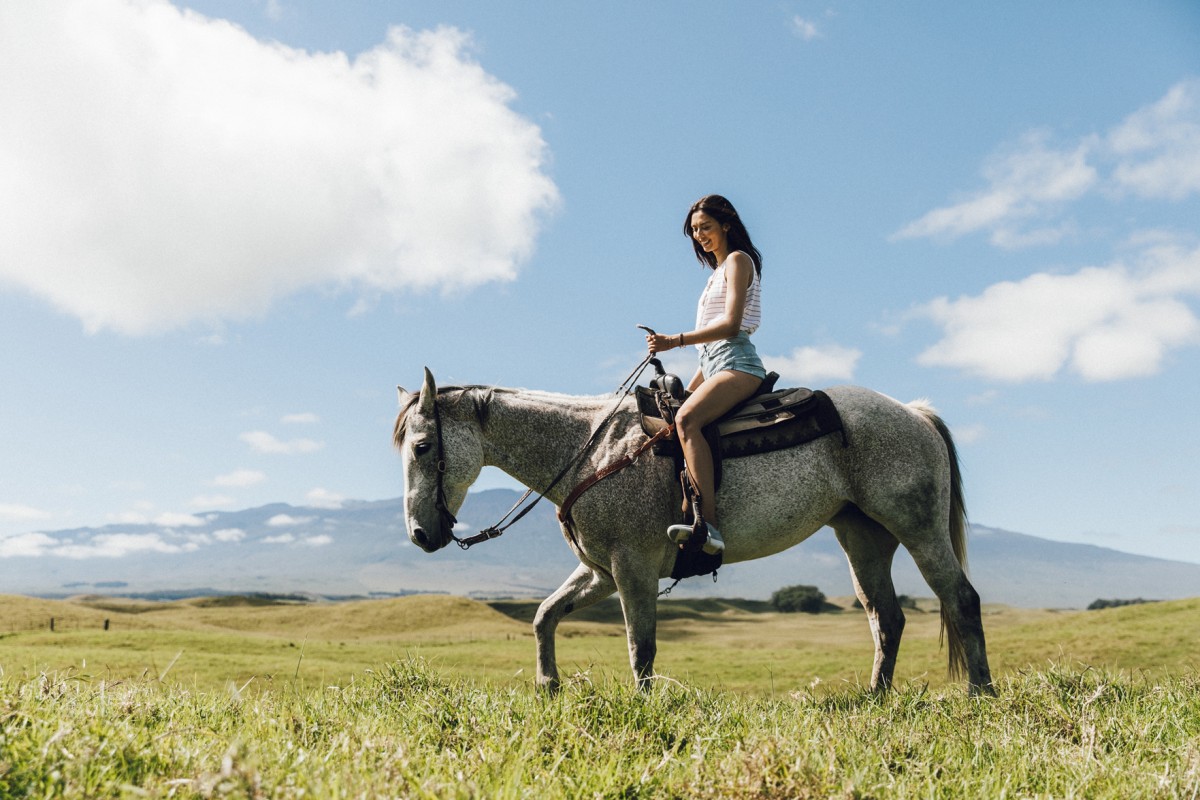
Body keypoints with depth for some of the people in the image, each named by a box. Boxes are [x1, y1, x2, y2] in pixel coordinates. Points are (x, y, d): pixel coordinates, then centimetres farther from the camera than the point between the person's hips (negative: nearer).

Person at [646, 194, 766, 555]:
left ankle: (709, 523, -43)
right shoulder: (718, 270, 29)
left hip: (736, 361, -10)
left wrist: (676, 340, -22)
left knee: (686, 419, -33)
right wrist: (690, 385, 21)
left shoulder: (738, 260, 1)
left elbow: (731, 324, -15)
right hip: (712, 364, 10)